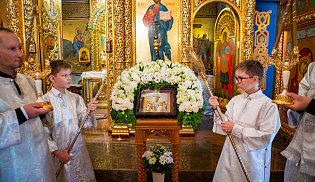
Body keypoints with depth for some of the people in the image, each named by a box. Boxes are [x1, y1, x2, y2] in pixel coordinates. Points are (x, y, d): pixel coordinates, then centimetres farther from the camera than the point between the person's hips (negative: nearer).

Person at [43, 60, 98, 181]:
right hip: (58, 152, -3)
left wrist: (89, 112, -21)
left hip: (78, 149, 3)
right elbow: (43, 132, -10)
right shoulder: (45, 101, -11)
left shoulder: (76, 98, 0)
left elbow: (84, 124, -3)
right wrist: (57, 152, -13)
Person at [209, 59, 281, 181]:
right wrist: (217, 109, -9)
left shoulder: (268, 105, -14)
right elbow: (225, 128, 4)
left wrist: (236, 129, -18)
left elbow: (266, 137, -18)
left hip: (252, 161, -4)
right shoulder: (235, 100, 2)